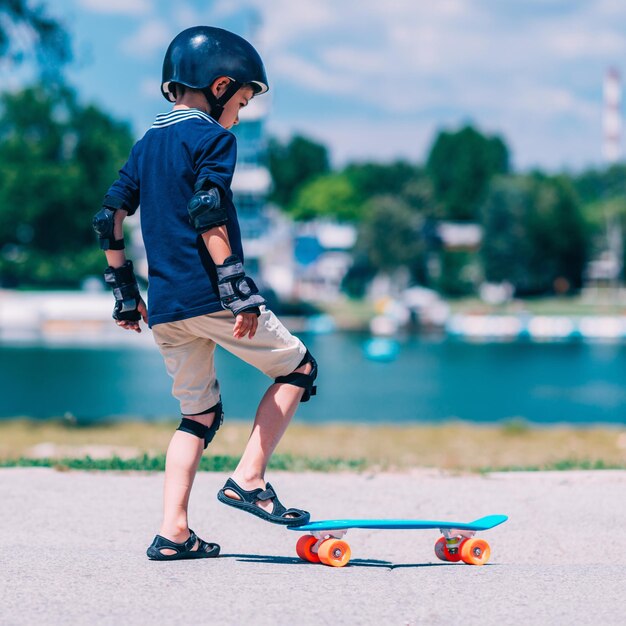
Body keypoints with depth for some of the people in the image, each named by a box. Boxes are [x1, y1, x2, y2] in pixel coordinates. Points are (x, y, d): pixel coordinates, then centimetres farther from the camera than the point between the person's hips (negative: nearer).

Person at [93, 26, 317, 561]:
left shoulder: (147, 145, 17)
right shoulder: (212, 137, -5)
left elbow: (109, 219, 14)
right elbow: (207, 218, -17)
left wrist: (126, 294, 21)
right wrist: (240, 292, -19)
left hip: (164, 306, 7)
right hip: (208, 294, -7)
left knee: (200, 412, 15)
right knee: (298, 367, 8)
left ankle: (173, 532, 3)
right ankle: (248, 480, -3)